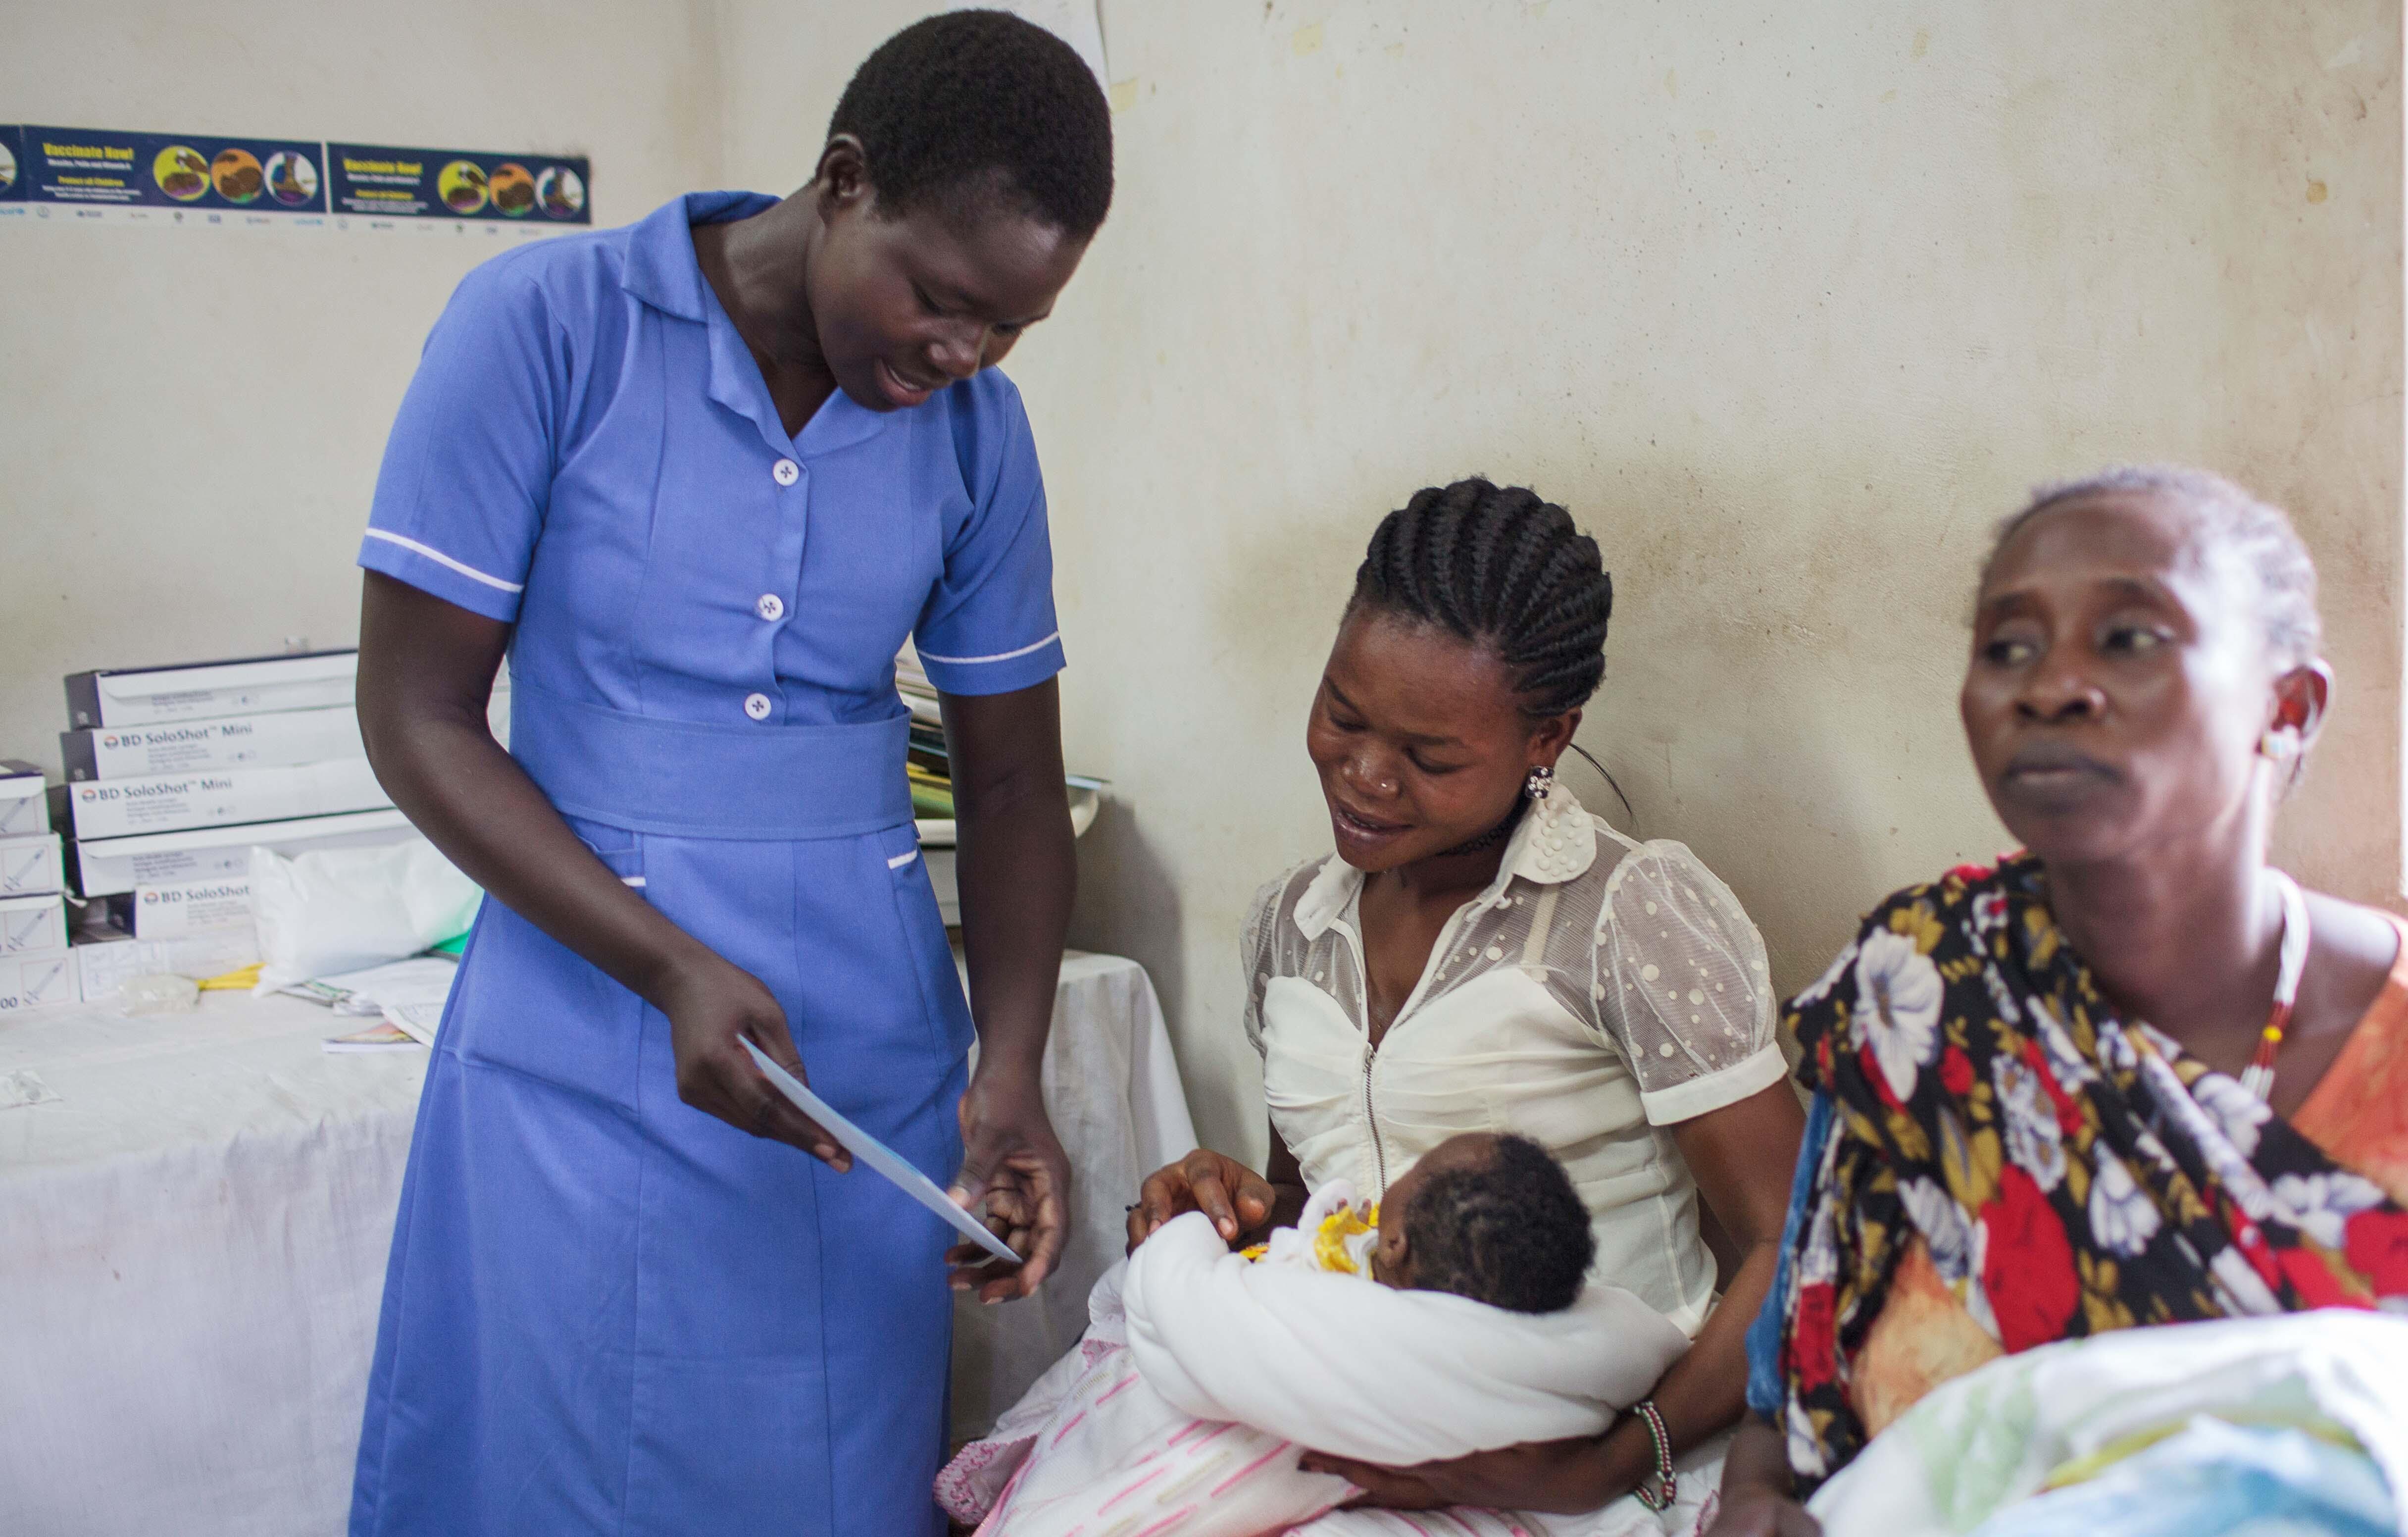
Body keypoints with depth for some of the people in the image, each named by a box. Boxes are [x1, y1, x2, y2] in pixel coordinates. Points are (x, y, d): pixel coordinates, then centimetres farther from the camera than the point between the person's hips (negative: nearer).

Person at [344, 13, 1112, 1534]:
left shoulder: (976, 425, 1)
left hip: (874, 1029, 3)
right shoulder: (545, 327, -11)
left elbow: (1013, 777, 6)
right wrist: (673, 971, -19)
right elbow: (418, 718, -9)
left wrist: (1010, 1073, -7)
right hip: (589, 1026, -3)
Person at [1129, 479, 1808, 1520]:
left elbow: (1794, 1250, -13)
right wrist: (1247, 1210, 0)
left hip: (1548, 1473, -5)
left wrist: (1611, 1465, -23)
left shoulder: (1637, 916, -11)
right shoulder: (1290, 923, 8)